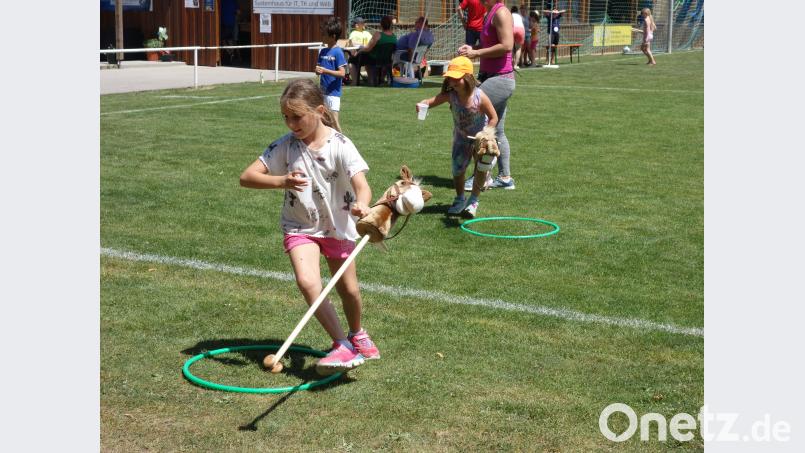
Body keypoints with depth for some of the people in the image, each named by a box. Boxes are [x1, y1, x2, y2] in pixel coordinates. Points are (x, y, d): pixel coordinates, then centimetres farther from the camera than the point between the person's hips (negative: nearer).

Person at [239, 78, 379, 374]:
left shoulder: (340, 145, -17)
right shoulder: (285, 146, -11)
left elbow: (361, 184, -30)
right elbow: (247, 177, -13)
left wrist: (362, 203, -54)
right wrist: (282, 181, -31)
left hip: (337, 225, 0)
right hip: (300, 227, 1)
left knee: (348, 288, 12)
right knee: (307, 281, -22)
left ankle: (357, 335, 43)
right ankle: (342, 346, -13)